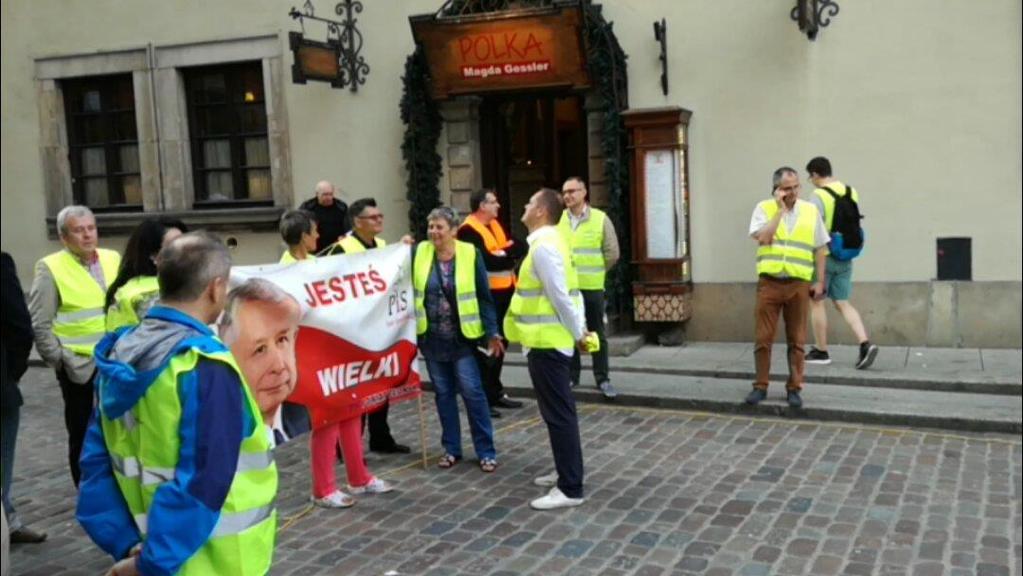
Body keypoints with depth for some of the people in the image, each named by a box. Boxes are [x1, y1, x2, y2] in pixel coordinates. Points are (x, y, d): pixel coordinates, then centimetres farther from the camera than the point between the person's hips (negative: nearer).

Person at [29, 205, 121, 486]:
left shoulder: (114, 259, 6)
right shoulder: (51, 268, -7)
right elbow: (39, 325, -8)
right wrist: (61, 360, -10)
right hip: (80, 369, -4)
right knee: (83, 437, 9)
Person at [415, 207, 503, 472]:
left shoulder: (469, 254, -7)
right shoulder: (419, 253, 0)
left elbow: (483, 296, -5)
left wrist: (492, 332, -8)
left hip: (462, 336, -3)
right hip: (432, 338, 3)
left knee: (472, 391, -2)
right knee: (443, 393, 11)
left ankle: (486, 451, 8)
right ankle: (451, 448, 23)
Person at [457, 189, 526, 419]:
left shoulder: (495, 224, 16)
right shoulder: (468, 230, -13)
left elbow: (520, 248, 10)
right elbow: (486, 260, -22)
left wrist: (502, 254, -9)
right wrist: (508, 257, -9)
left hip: (504, 292, 9)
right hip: (486, 295, -9)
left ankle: (495, 392, 27)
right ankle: (482, 398, 3)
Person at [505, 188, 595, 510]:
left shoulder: (543, 246, -18)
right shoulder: (550, 241, 14)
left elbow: (560, 295, -20)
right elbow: (568, 291, 15)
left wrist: (578, 333, -11)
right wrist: (580, 329, 12)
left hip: (547, 342, -10)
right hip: (550, 339, 10)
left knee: (558, 413, -6)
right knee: (558, 411, 18)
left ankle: (570, 489, 0)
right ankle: (566, 472, 30)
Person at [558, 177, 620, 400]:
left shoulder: (600, 219, -4)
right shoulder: (557, 220, 0)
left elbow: (612, 253, 0)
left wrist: (594, 272, 4)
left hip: (592, 287, -1)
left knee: (597, 335, 5)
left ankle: (602, 380, 12)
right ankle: (572, 375, 21)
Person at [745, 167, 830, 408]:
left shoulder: (811, 211, 6)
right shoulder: (764, 208, 1)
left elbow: (820, 249, 10)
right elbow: (762, 238, -16)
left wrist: (820, 281, 5)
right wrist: (780, 209, -13)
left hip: (799, 284, 1)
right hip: (769, 283, -1)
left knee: (796, 340, 6)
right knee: (763, 338, 2)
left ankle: (794, 388, 15)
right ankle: (761, 386, 13)